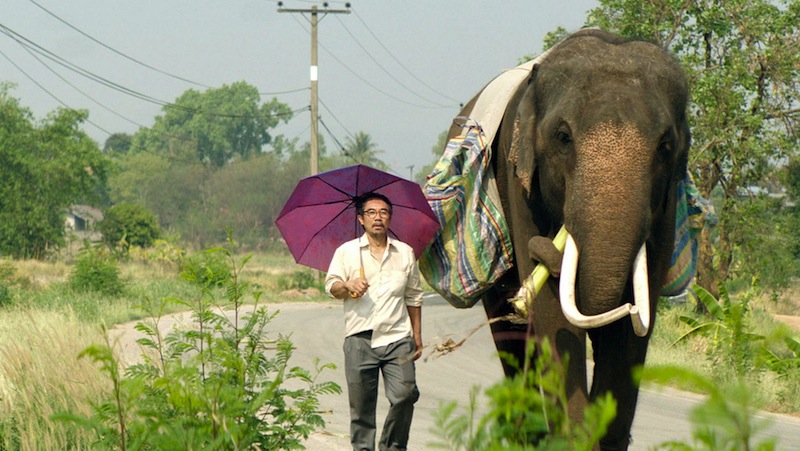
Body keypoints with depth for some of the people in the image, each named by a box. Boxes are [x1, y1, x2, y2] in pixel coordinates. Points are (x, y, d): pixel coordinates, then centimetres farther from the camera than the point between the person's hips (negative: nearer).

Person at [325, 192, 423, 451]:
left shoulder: (405, 253, 15)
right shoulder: (346, 252, 10)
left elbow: (414, 297, 20)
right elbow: (331, 288, 5)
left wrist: (417, 337, 17)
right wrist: (347, 286, -17)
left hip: (397, 337, 1)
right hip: (360, 338, -1)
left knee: (405, 395, -12)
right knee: (361, 404, -1)